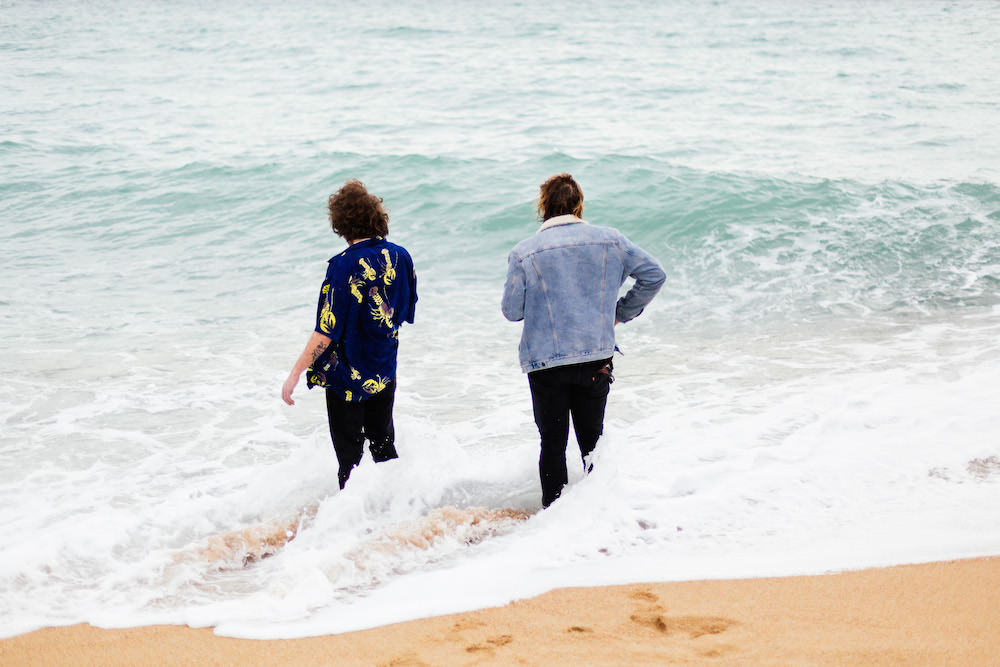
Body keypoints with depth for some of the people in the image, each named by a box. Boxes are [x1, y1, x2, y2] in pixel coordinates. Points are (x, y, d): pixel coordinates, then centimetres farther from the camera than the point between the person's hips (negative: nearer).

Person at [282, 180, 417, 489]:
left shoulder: (344, 266, -23)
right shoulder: (400, 257, -5)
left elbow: (327, 332, -23)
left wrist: (295, 373, -17)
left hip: (348, 376, -6)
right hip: (385, 371, 6)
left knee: (350, 455, 6)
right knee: (384, 446, 20)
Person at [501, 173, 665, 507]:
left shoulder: (523, 253, -6)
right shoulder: (609, 240, -1)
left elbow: (511, 310, -3)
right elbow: (654, 274, 2)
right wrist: (622, 313, 10)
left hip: (545, 359, -1)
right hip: (597, 356, 2)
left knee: (553, 443, 10)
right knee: (592, 438, 15)